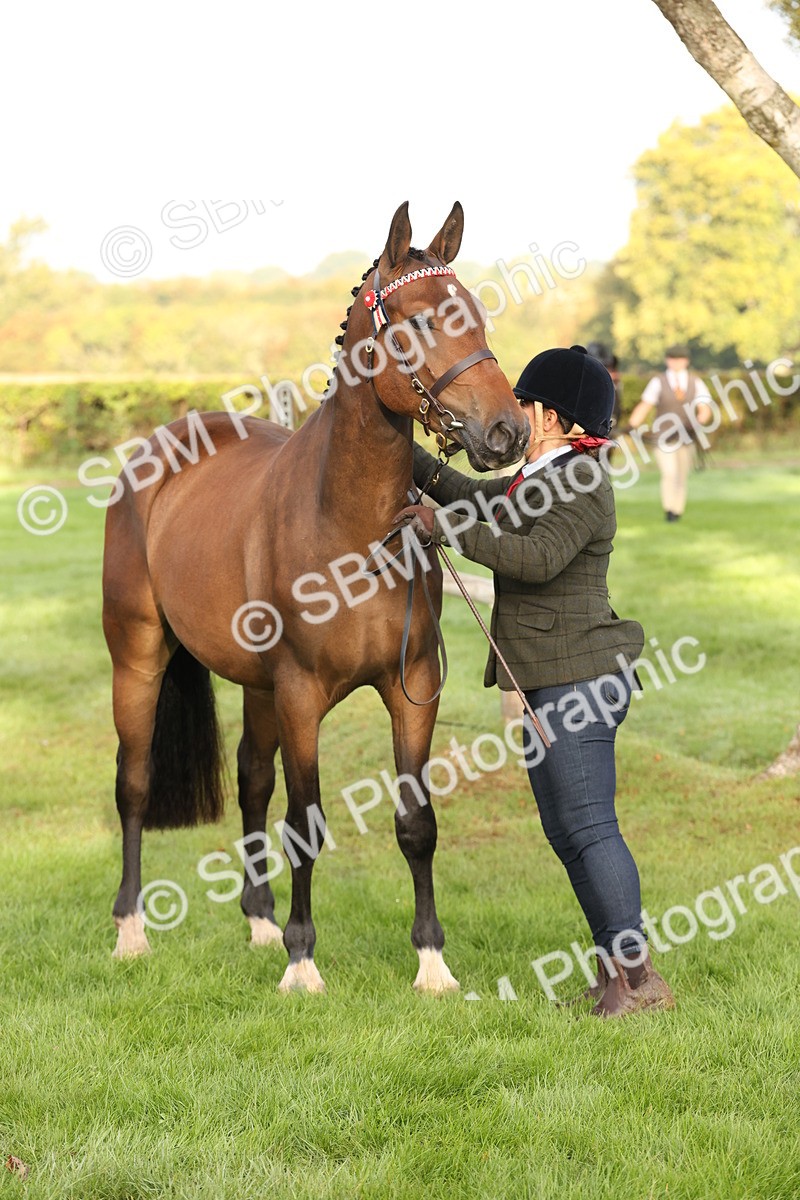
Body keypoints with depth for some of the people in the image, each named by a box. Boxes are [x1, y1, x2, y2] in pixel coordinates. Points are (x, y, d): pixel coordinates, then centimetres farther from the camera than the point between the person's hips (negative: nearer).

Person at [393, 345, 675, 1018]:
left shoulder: (580, 482, -14)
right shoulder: (542, 477, 17)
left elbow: (535, 558, -26)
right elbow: (471, 495, 28)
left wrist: (445, 529, -22)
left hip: (578, 676, -11)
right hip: (550, 680, 11)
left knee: (588, 827, -9)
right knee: (565, 831, 13)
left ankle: (639, 976, -4)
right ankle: (614, 967, 19)